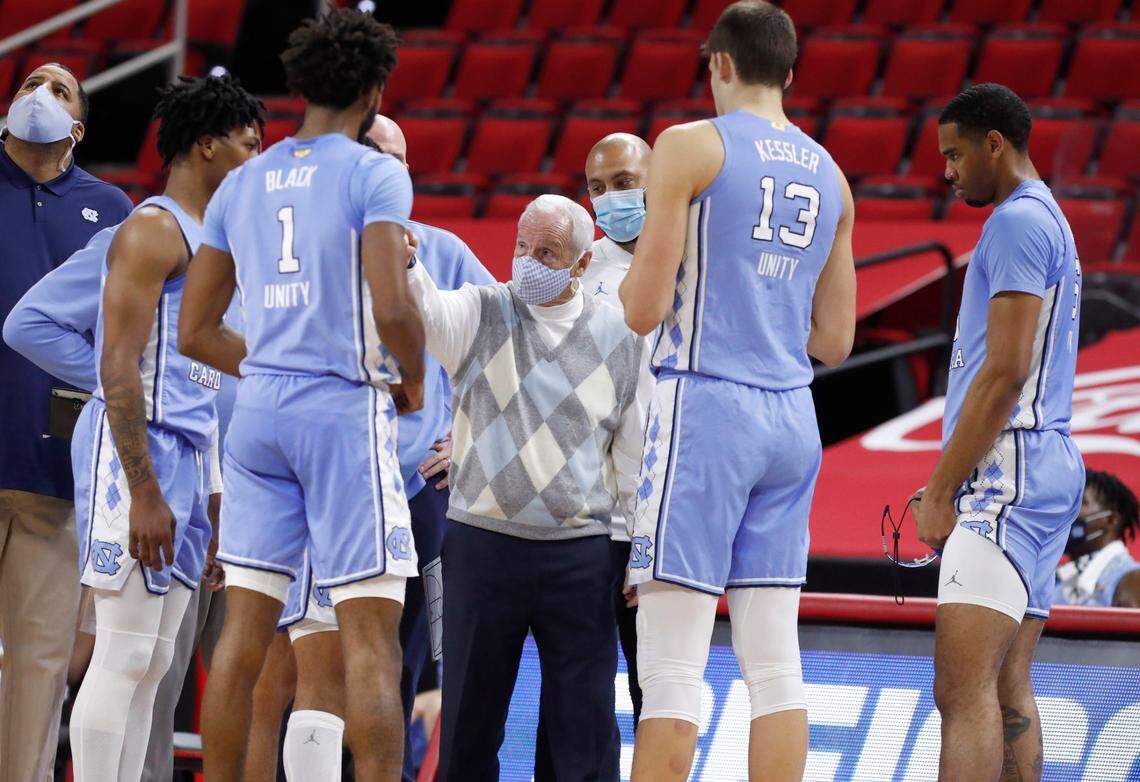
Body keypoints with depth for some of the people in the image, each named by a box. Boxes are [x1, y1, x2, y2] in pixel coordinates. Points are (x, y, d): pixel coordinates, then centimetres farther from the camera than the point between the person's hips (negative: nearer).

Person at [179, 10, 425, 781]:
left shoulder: (241, 183, 12)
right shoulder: (375, 174, -6)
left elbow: (196, 331, 14)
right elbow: (392, 306, -18)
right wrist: (413, 382, 0)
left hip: (260, 409, 6)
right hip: (346, 409, -6)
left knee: (244, 633, 8)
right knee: (371, 637, -5)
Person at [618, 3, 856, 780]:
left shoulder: (691, 147, -4)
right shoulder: (829, 175, 14)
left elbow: (645, 309, -9)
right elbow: (834, 339, 16)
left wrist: (626, 271, 13)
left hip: (705, 402, -6)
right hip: (791, 419, 6)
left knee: (670, 671, -7)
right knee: (775, 664, 5)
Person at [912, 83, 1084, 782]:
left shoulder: (1018, 221, -10)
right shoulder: (1048, 220, 23)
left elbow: (1005, 373, -17)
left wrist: (941, 490, -14)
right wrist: (951, 485, 21)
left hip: (1007, 470, -11)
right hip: (1044, 473, 11)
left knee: (963, 691, -19)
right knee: (1010, 695, 10)